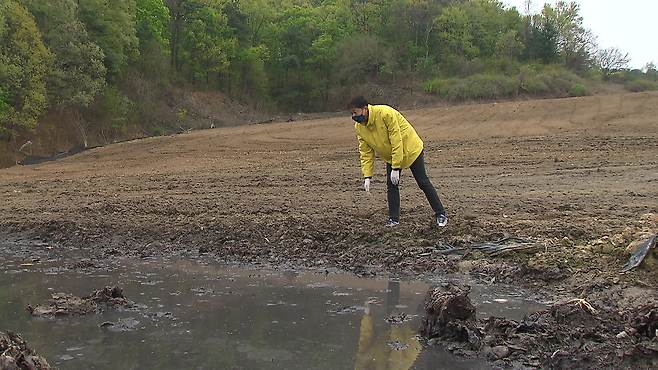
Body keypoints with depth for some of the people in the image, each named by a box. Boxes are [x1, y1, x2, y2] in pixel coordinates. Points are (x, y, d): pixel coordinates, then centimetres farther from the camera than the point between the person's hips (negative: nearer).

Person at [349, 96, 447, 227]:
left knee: (423, 182, -1)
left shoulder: (386, 113, -34)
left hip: (411, 150, -6)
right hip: (390, 156, 6)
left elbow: (396, 142, -32)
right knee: (391, 185, 0)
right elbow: (366, 153, -6)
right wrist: (367, 176, -13)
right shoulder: (359, 127, -12)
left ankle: (441, 214, 9)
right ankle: (394, 219, 9)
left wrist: (396, 168, -31)